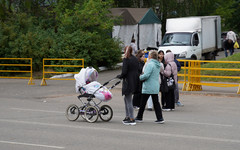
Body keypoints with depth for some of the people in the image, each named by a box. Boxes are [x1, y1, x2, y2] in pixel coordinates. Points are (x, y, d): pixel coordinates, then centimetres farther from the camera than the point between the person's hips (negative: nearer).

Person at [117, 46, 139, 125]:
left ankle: (132, 119, -3)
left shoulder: (126, 60, -14)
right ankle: (127, 117, 25)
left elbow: (124, 72, -20)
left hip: (128, 82, -8)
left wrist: (119, 76, 1)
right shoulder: (135, 59, 10)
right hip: (134, 82, 8)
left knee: (129, 101, -3)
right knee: (126, 99, 21)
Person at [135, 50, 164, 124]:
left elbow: (146, 75, -24)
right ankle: (160, 118, 4)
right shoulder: (158, 64, 10)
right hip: (156, 87, 8)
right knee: (156, 102, 9)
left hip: (148, 87, -8)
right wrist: (143, 73, 11)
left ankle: (139, 117, 17)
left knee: (143, 102, 6)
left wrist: (140, 77, -5)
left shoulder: (150, 64, -18)